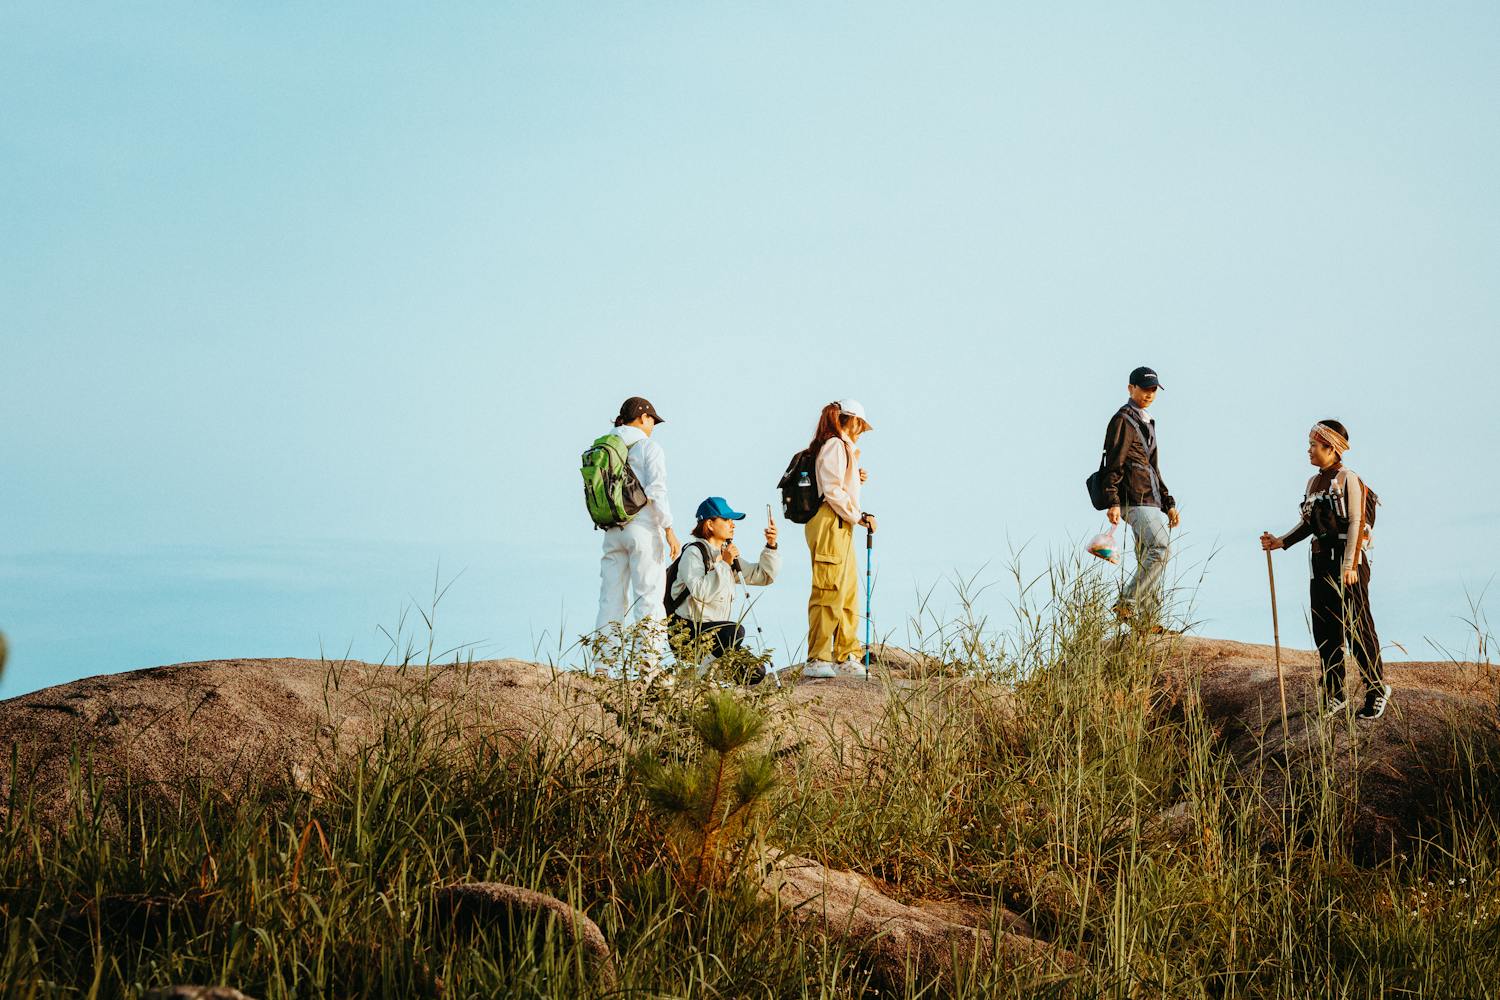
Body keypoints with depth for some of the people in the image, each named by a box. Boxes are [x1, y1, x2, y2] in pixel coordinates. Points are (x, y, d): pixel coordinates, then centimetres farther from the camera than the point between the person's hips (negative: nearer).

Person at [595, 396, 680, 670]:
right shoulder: (649, 447, -5)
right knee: (649, 599, -3)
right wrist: (669, 529, -11)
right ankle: (650, 669, -7)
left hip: (613, 531, 6)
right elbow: (657, 491, -13)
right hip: (643, 528, -5)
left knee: (611, 599, 9)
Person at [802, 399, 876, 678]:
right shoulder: (835, 446, -9)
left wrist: (854, 477, 21)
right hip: (830, 526, -11)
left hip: (842, 528, 11)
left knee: (849, 592, 14)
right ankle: (817, 660, -11)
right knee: (829, 592, -11)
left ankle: (846, 656, 20)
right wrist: (859, 516, -14)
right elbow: (833, 492, -18)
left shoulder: (841, 447, 21)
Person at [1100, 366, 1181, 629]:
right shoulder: (1124, 420, -3)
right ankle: (1128, 603, -21)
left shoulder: (1147, 422, 26)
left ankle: (1150, 621, 5)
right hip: (1135, 500, -9)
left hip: (1153, 501, 9)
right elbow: (1114, 464, -12)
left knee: (1150, 559, 4)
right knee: (1161, 549, -22)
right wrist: (1113, 502, -21)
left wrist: (1169, 503, 25)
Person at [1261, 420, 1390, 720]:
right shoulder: (1314, 482, 13)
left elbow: (1356, 523, -14)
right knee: (1325, 631, 8)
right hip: (1322, 563, 8)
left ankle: (1377, 691, 8)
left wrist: (1350, 566, -20)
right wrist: (1280, 542, 6)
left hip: (1347, 563, -8)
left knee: (1357, 629, -4)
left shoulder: (1348, 479, -9)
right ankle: (1334, 695, 16)